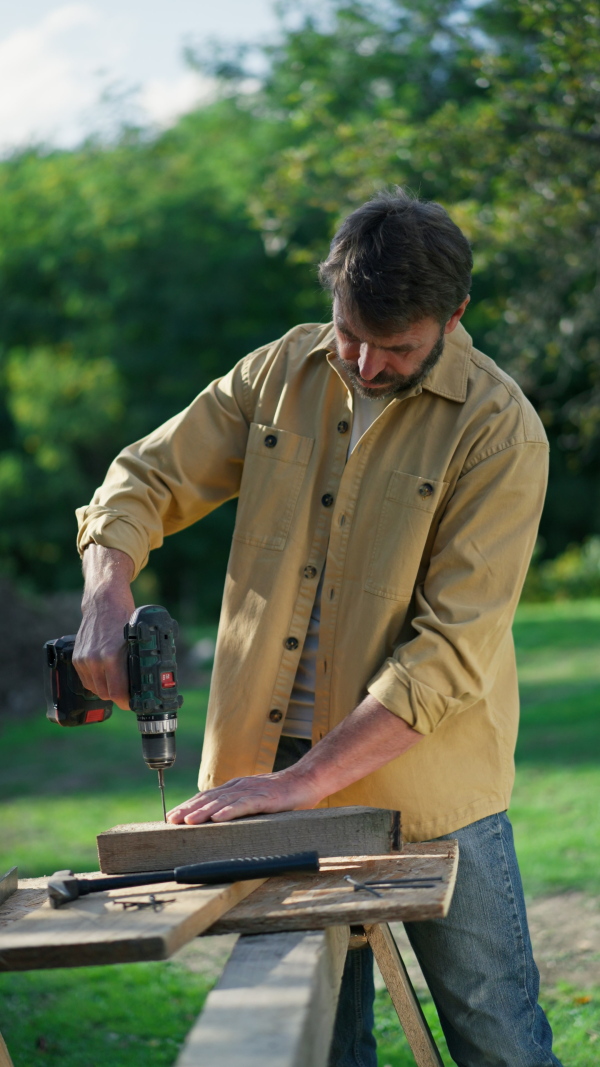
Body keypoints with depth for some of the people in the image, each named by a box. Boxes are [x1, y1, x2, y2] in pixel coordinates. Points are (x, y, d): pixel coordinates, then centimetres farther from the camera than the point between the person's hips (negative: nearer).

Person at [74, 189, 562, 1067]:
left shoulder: (500, 430, -14)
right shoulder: (282, 375, 2)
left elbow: (451, 653, -19)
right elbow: (148, 477, 9)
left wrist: (305, 780, -23)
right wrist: (107, 598, -13)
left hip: (424, 786, -4)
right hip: (274, 773, 4)